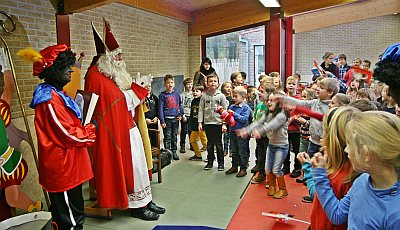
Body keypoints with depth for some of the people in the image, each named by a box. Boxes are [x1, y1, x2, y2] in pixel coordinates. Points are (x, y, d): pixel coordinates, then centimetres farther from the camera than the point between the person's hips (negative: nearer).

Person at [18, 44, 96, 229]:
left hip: (68, 167, 10)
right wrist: (89, 132, -4)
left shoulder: (57, 94, 12)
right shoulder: (50, 99, -19)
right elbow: (68, 134, -19)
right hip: (63, 168, -10)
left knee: (73, 214, 20)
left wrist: (84, 130, 6)